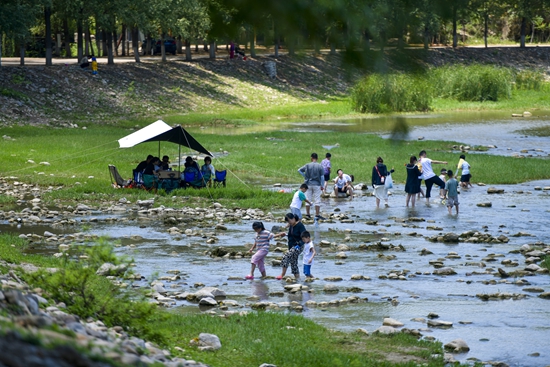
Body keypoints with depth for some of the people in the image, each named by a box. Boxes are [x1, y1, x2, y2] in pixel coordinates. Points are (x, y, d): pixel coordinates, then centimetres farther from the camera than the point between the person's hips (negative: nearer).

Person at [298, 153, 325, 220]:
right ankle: (317, 214, 1)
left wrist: (305, 176, 6)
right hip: (317, 184, -1)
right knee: (317, 200, 3)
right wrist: (322, 186, 4)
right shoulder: (320, 166, -5)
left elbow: (299, 170, 0)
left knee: (308, 199, 8)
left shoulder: (308, 165, -3)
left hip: (308, 184, 1)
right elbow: (322, 177, -3)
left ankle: (307, 214, 11)